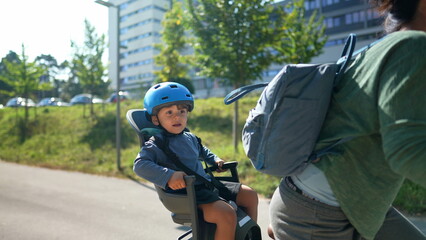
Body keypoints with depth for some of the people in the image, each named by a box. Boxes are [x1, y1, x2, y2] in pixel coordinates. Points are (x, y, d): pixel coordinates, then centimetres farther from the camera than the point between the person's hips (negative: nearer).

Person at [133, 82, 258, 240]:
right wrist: (168, 176, -37)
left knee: (250, 195, 11)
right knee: (227, 215, -32)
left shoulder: (190, 137, 13)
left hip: (206, 184, 9)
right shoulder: (156, 145, -11)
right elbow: (140, 164, -26)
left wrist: (214, 159, 19)